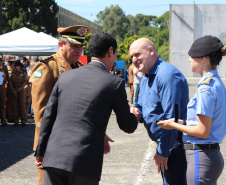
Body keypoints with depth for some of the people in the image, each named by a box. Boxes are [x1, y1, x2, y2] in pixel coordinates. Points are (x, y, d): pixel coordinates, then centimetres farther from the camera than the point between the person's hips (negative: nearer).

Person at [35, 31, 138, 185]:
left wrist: (40, 152, 18)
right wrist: (134, 116, 30)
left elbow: (48, 117, 12)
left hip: (54, 157, 4)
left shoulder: (66, 77, 11)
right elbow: (128, 126, 7)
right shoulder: (115, 83, 0)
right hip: (85, 161, -3)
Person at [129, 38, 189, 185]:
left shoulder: (168, 74, -20)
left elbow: (171, 116, -24)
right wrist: (138, 113, -3)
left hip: (175, 144, -10)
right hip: (165, 142, 10)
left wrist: (163, 151, -21)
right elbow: (142, 106, 23)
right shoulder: (146, 78, 14)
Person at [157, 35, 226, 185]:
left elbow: (203, 132, -18)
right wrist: (183, 122, 11)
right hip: (212, 154, 10)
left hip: (201, 158, -10)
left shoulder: (206, 88, -18)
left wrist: (174, 125, -6)